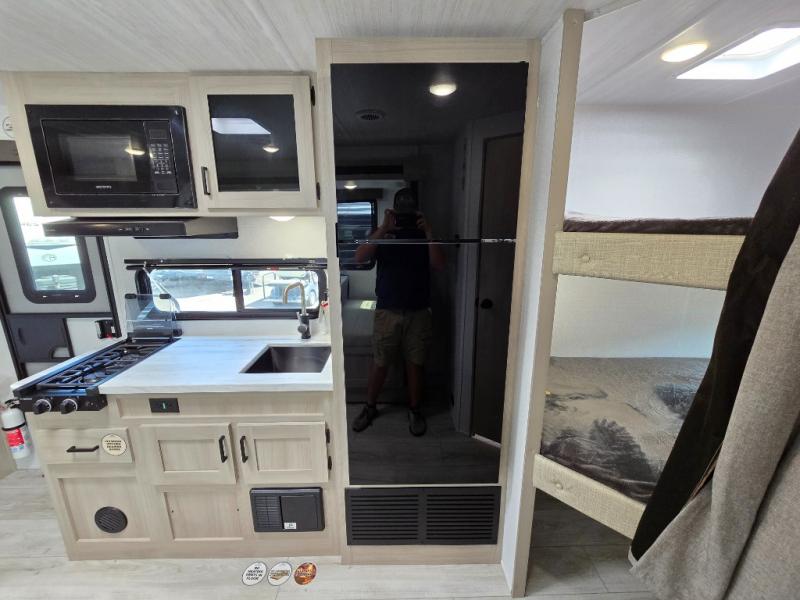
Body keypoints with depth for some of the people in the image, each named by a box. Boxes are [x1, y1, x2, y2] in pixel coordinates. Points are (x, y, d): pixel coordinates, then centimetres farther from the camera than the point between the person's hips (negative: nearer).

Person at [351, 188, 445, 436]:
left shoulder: (424, 235, 5)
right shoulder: (382, 233, 3)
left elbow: (439, 265, -10)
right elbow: (360, 257, -15)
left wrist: (428, 232, -18)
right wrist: (384, 228, -21)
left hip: (418, 313, 1)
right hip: (387, 312, 0)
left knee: (415, 363, 10)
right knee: (379, 363, 9)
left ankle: (415, 410, 29)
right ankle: (370, 407, 30)